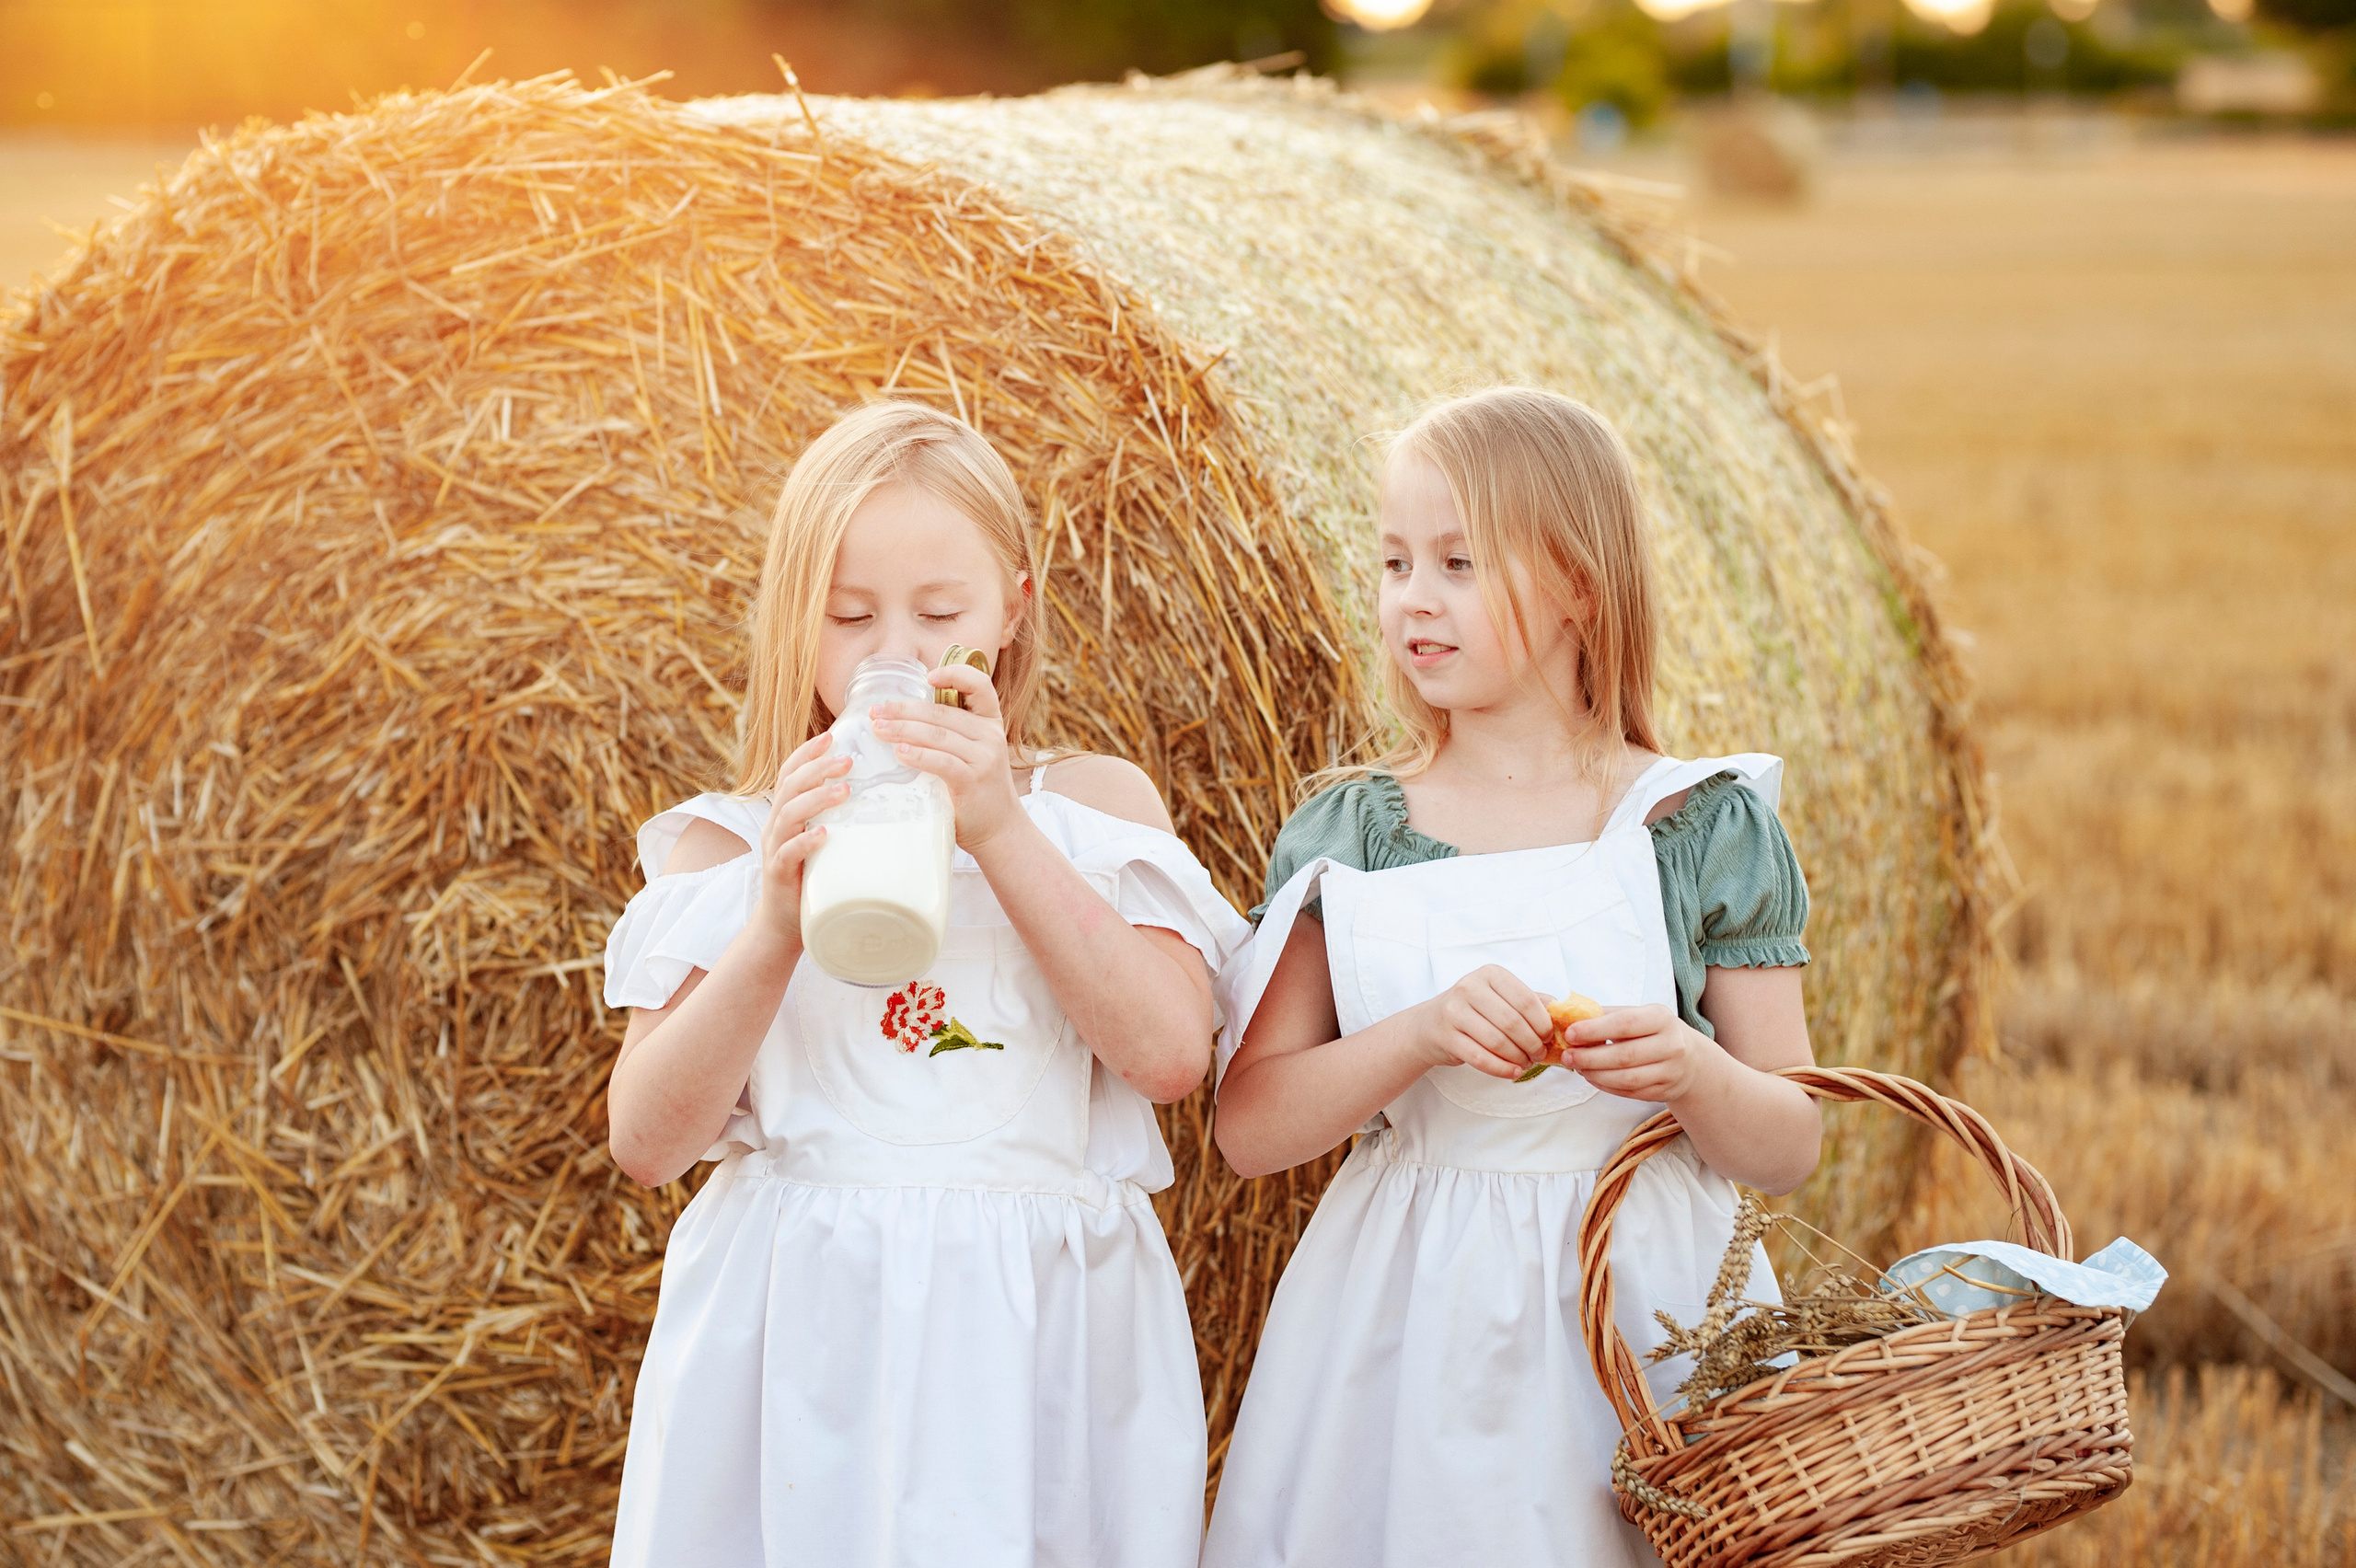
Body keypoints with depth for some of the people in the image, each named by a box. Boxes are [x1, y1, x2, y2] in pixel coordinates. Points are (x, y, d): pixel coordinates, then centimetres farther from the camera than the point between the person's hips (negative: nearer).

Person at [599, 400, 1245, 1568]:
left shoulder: (1095, 805, 7)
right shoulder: (729, 845, 6)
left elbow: (1169, 1054, -9)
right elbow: (646, 1144, -3)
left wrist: (999, 828, -13)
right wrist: (776, 924, -16)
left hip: (1037, 1332, 0)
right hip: (796, 1329, 0)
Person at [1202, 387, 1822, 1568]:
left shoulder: (1705, 828, -2)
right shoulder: (1345, 831, 2)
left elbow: (1788, 1151, -1)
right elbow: (1249, 1129, -5)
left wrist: (1691, 1076, -22)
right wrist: (1423, 1034, -20)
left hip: (1641, 1308, -1)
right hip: (1402, 1326, 1)